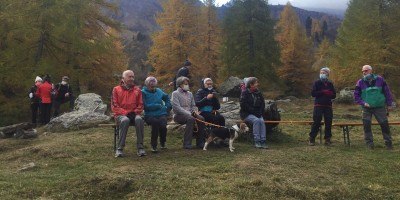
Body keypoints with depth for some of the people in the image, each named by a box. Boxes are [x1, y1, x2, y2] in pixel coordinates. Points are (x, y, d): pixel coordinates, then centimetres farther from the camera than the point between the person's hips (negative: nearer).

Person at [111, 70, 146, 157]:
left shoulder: (137, 90, 14)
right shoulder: (116, 89, 7)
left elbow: (140, 105, 14)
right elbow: (114, 106, 1)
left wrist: (135, 112, -6)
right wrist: (125, 113, -12)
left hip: (134, 114, 2)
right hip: (121, 115, -2)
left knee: (139, 119, -33)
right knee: (125, 120, -37)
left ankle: (140, 147, -29)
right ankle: (119, 148, -29)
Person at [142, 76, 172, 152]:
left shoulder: (159, 91, 15)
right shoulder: (143, 92, 0)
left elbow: (167, 98, 33)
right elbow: (146, 106, -11)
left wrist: (168, 106, 18)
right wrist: (158, 106, -8)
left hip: (161, 114, 3)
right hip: (150, 116, -3)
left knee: (163, 124, -29)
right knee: (155, 122, -35)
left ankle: (163, 143, 1)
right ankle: (153, 145, -19)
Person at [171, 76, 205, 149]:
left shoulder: (190, 94, 20)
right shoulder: (175, 93, 0)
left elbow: (193, 106, 23)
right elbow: (176, 107, -12)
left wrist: (194, 111, -2)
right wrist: (188, 113, -21)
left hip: (189, 114, 6)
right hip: (178, 115, -6)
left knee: (201, 118, -23)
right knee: (191, 119, -35)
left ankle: (200, 142, -15)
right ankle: (187, 143, -33)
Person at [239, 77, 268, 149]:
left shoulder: (258, 93, 12)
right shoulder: (245, 93, -3)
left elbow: (262, 104, 14)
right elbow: (243, 105, -12)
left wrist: (260, 112, -4)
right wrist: (253, 111, -17)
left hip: (257, 114, 4)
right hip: (246, 114, -4)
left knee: (262, 121, -26)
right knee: (256, 120, -32)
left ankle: (263, 141, -29)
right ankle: (257, 141, -30)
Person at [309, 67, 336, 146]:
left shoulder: (330, 84, 12)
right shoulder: (317, 83, 3)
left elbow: (334, 95, 12)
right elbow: (313, 93, -7)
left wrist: (329, 94, -10)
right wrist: (323, 92, -15)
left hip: (328, 105, 3)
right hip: (318, 105, -3)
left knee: (328, 122, 2)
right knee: (316, 122, -6)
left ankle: (327, 138, 12)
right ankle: (311, 138, 1)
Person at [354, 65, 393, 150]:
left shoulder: (380, 79, -1)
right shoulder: (360, 82, -1)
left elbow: (387, 92, 5)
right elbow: (356, 96, 2)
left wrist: (389, 104, 4)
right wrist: (363, 103, -13)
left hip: (379, 107, 0)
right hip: (366, 108, 0)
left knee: (384, 124, 3)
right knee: (366, 125, -4)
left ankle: (388, 143, 18)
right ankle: (369, 143, 6)